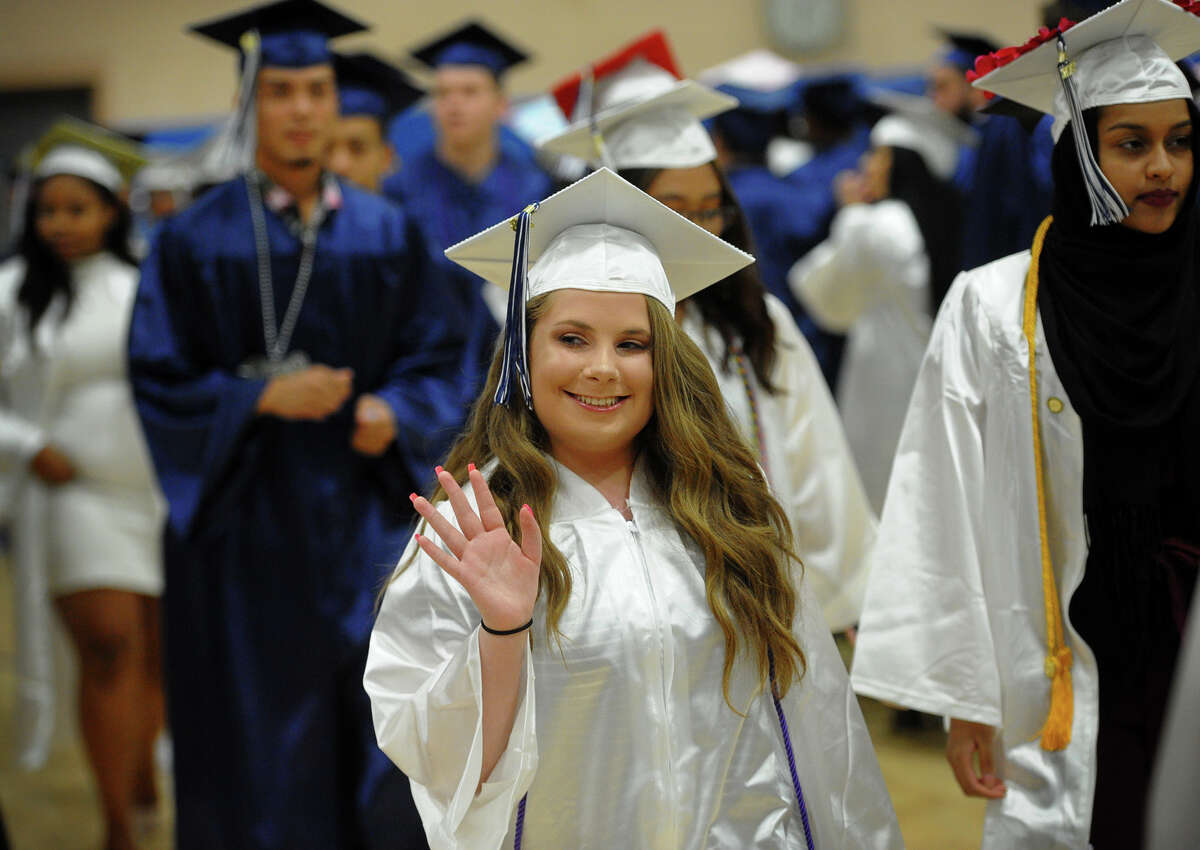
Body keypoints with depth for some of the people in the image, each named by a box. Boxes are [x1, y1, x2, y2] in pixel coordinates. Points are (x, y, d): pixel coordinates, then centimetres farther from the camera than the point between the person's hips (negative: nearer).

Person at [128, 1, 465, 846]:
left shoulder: (387, 234, 7)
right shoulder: (197, 241, -1)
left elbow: (435, 356, 10)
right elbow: (160, 382, -3)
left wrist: (394, 411, -10)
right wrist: (260, 398, -17)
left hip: (364, 513, 2)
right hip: (248, 520, -2)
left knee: (392, 737, 0)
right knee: (263, 752, 3)